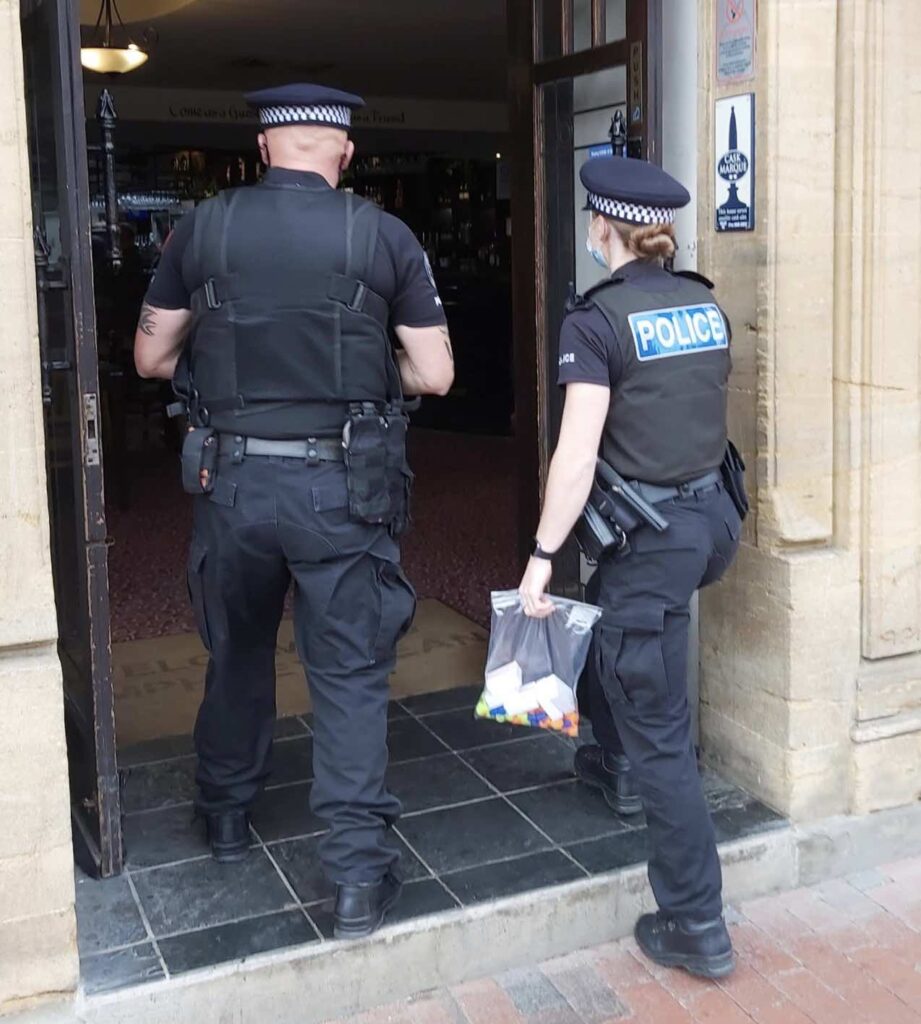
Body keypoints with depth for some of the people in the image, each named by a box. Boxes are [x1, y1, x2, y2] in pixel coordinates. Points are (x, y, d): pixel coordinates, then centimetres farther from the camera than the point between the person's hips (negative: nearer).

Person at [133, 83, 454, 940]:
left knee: (236, 655, 22)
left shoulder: (204, 227, -1)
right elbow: (434, 375, -3)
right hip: (341, 485, -2)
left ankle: (227, 817, 40)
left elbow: (152, 357, 7)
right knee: (350, 674, 7)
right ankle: (359, 872, 6)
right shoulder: (383, 236, -4)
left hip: (232, 479, 2)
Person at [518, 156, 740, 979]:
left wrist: (541, 554, -13)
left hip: (649, 532, -8)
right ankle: (611, 764, 55)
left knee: (661, 732, 0)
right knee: (606, 625, 35)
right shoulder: (706, 305, 7)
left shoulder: (596, 320, -14)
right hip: (709, 514, 8)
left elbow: (577, 455, -19)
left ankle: (699, 927, 7)